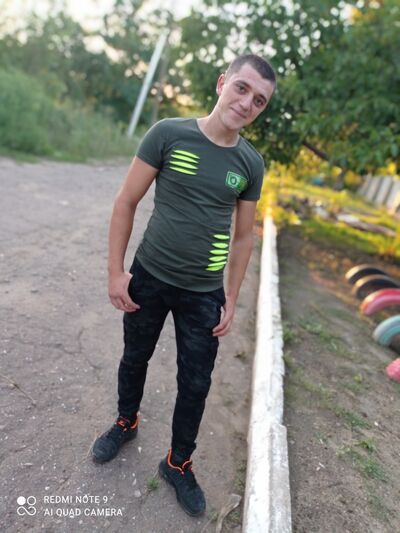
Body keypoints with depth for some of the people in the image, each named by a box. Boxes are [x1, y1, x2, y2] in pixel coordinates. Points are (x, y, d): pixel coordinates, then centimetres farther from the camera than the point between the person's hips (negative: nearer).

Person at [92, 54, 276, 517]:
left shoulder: (251, 164, -2)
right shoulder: (168, 133, -10)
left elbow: (242, 236, 4)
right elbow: (126, 202, -6)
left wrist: (231, 299, 4)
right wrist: (115, 270, -8)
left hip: (203, 294, 1)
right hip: (148, 277, -1)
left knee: (195, 385, 10)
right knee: (135, 358, 20)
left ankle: (178, 463, 37)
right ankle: (125, 423, 51)